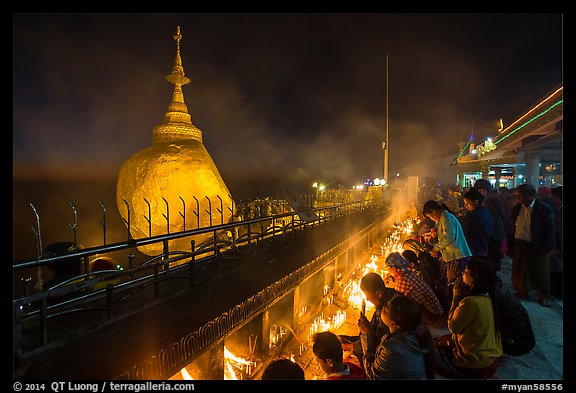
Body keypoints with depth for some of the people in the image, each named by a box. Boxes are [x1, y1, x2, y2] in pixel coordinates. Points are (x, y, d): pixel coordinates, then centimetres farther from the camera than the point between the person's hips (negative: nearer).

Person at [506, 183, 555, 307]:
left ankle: (543, 296, 31)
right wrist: (510, 247, 4)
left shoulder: (545, 210, -12)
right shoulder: (517, 208, 1)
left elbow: (550, 232, -9)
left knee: (539, 273, 12)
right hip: (518, 246, 4)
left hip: (535, 248, -4)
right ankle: (523, 292, 35)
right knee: (519, 271, 14)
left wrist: (543, 250, -12)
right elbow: (511, 228, 7)